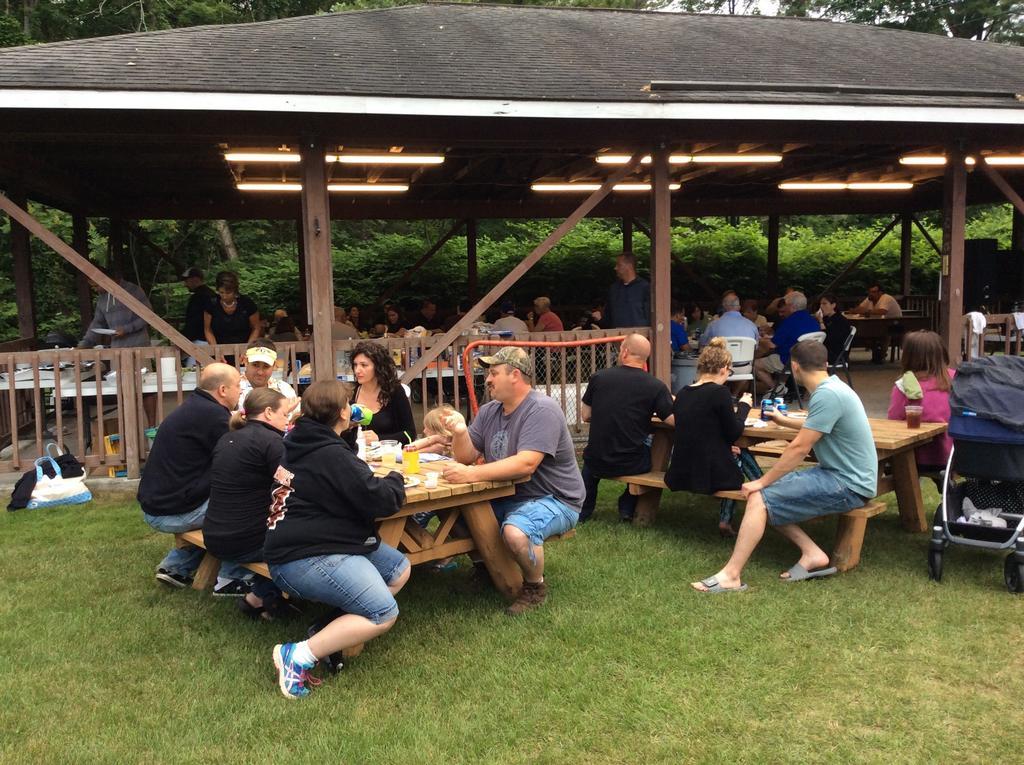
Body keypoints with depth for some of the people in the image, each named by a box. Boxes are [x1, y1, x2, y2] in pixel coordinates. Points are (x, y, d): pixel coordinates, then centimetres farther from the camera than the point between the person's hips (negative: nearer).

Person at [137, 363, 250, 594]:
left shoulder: (194, 407, 11)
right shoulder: (212, 415, -19)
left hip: (154, 506, 10)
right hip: (173, 513, -10)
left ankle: (175, 566, 23)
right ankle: (230, 579, 3)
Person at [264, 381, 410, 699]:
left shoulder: (302, 442, 11)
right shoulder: (332, 455, -18)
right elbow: (380, 500, -17)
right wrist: (395, 479, 3)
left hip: (319, 542, 11)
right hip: (305, 558, -11)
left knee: (399, 568, 13)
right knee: (384, 614, -20)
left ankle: (334, 630, 5)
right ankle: (300, 654, -16)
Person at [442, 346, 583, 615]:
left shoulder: (542, 410, -20)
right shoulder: (489, 412, 7)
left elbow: (525, 464, -31)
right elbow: (467, 457, 5)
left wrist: (472, 474, -35)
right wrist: (460, 433, -16)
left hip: (553, 499, -8)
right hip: (506, 497, 8)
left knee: (516, 532, -36)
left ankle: (535, 587, -6)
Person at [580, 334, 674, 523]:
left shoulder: (598, 377, -4)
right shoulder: (656, 387, -11)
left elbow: (585, 416, 5)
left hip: (597, 463, 2)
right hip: (632, 465, -2)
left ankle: (583, 510, 38)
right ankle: (627, 509, 27)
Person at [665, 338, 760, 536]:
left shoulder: (681, 394, 6)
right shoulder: (719, 392, -14)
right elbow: (734, 433, -5)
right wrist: (743, 406, 10)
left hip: (679, 475, 6)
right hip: (709, 474, -6)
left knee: (739, 454, 30)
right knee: (742, 455, 26)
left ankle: (726, 519, 31)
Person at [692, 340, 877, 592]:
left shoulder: (827, 395, -20)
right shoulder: (832, 386, 11)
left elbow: (799, 448, -21)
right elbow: (815, 428, 32)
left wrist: (762, 482, -14)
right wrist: (784, 421, 47)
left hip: (847, 486, -10)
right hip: (837, 474, 10)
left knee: (760, 498, -17)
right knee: (772, 492, 6)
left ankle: (731, 575, -17)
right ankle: (812, 554, 1)